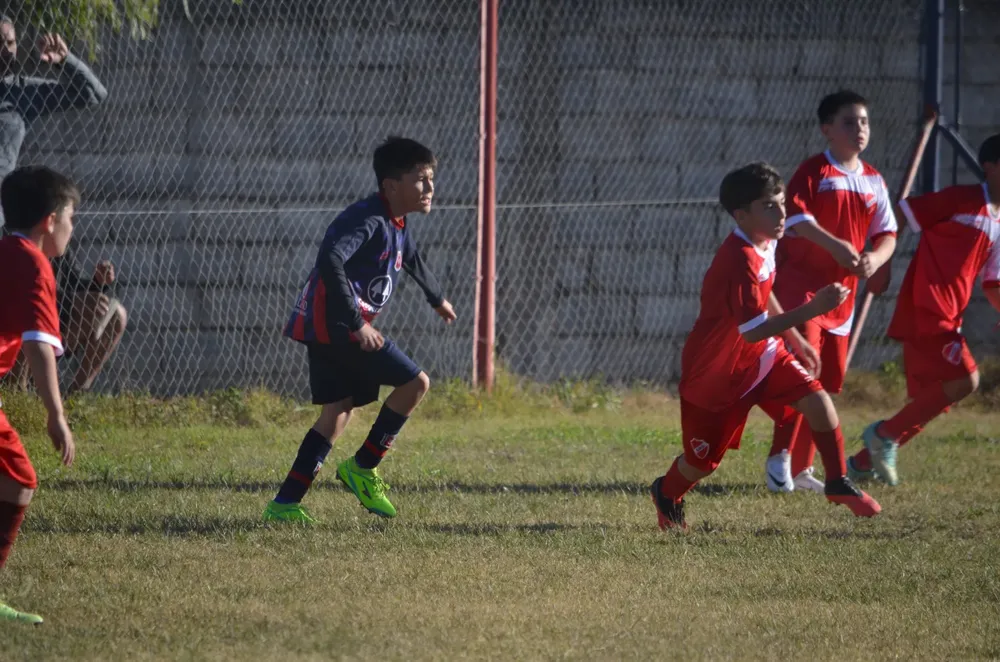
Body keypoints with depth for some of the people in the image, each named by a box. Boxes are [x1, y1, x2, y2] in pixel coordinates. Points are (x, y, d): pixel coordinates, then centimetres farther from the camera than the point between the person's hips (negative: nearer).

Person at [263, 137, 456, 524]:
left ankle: (285, 504, 10)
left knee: (339, 411, 12)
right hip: (335, 323, -10)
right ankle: (363, 468, 4)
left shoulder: (399, 223, 13)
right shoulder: (368, 220, -19)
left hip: (325, 328, 10)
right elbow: (330, 260, -34)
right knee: (415, 382, -8)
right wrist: (357, 324, -36)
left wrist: (436, 298, 54)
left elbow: (411, 259, 37)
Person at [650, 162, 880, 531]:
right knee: (704, 461, 8)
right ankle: (666, 494, 41)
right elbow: (753, 331, -37)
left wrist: (795, 339, 20)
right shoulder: (740, 262, -33)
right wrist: (811, 310, -42)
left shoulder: (765, 244, -3)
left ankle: (838, 484, 4)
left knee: (818, 400, -13)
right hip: (716, 374, -7)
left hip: (762, 356, 7)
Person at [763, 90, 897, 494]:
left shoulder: (873, 181, 11)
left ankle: (800, 467, 19)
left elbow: (887, 232, 10)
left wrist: (876, 257, -12)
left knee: (829, 380, 10)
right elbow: (795, 217, -22)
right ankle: (780, 458, -12)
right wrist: (834, 245, -34)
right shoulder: (814, 172, -8)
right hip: (801, 283, -7)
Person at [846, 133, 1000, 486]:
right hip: (925, 308, -9)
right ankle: (885, 434, -6)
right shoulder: (961, 200, -7)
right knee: (964, 380, -18)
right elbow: (900, 215, -8)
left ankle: (863, 462, 20)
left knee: (933, 400, 11)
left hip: (947, 318, 9)